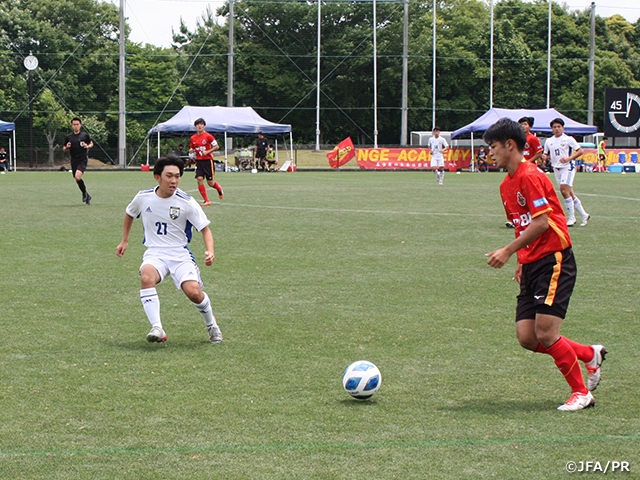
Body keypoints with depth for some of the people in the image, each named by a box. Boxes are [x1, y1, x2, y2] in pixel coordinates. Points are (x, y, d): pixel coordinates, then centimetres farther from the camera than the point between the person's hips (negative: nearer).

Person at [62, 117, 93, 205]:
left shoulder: (85, 135, 0)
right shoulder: (68, 137, 6)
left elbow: (91, 143, 15)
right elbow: (64, 149, 13)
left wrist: (87, 146, -7)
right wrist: (66, 147, -9)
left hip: (83, 159, -4)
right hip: (74, 161, 4)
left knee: (78, 176, -24)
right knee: (77, 179, 7)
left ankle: (85, 193, -1)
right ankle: (87, 196, 27)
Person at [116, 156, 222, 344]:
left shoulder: (187, 202, -9)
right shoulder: (143, 197, -2)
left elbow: (205, 229, -4)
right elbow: (129, 213, 21)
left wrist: (209, 251, -21)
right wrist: (125, 240, 23)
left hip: (180, 254, -1)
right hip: (154, 253, 1)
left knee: (194, 292, -22)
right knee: (146, 277, -34)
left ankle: (211, 325, 12)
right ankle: (157, 328, -35)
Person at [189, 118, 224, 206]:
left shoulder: (208, 136, -8)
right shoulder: (193, 138, 6)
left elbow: (217, 146, -6)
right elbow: (191, 149, 18)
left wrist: (207, 152, -17)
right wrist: (191, 151, -7)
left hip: (208, 160, -4)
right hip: (199, 161, 4)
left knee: (210, 182, -1)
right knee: (199, 179, -11)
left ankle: (219, 189, 35)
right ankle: (206, 201, -3)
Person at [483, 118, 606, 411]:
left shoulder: (530, 176, -13)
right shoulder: (506, 185, 15)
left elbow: (541, 223, -20)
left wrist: (508, 252, -19)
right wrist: (522, 262, 13)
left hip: (553, 261, -9)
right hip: (532, 266, 9)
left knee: (545, 334, -12)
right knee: (527, 338, 1)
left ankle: (581, 393, 4)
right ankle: (590, 355, 21)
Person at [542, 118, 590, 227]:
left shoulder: (568, 139, -4)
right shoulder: (549, 141, 11)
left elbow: (580, 151, -6)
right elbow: (546, 154, 20)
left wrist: (568, 158, -19)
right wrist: (545, 157, -4)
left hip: (567, 167, -6)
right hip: (556, 168, 6)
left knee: (564, 190, -19)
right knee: (569, 193, 8)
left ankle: (571, 217, -12)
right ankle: (584, 215, 18)